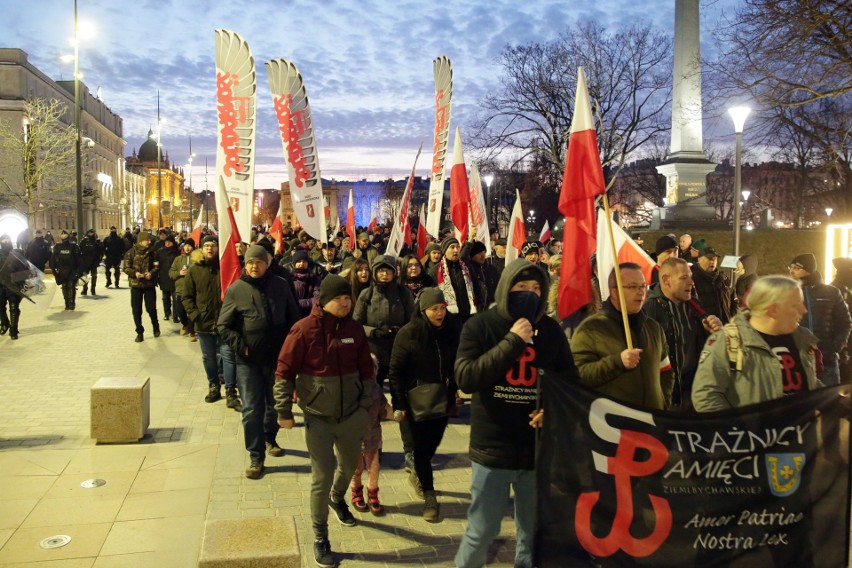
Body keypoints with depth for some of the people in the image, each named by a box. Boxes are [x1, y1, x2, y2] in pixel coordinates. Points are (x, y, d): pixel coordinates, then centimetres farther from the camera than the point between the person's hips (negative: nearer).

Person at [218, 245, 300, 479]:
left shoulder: (280, 286, 1)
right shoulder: (235, 289, -5)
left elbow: (294, 319, 8)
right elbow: (223, 326, -3)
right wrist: (240, 346, -13)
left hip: (277, 357, 2)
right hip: (249, 361, -2)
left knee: (274, 405, 18)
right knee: (251, 410, 0)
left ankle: (269, 439, 43)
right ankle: (256, 457, 11)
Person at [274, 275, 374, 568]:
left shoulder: (355, 329, -3)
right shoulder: (305, 329, -15)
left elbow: (366, 368, 7)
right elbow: (284, 372, -10)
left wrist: (366, 404, 6)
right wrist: (284, 411, -9)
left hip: (351, 415, 4)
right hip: (318, 417, -4)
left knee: (350, 465, 22)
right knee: (322, 477, 0)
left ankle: (337, 498, 55)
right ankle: (320, 538, 19)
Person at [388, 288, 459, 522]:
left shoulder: (451, 331, -2)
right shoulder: (408, 334, -14)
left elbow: (456, 364, 10)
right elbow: (395, 371, -11)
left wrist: (454, 390, 5)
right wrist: (398, 404, -12)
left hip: (442, 399, 4)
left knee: (433, 442, 16)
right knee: (421, 446, 1)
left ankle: (417, 474, 44)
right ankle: (429, 497, 12)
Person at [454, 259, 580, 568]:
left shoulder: (550, 329, 4)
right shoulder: (480, 325, -5)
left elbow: (571, 379, 12)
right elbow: (465, 377, -18)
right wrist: (512, 341, -21)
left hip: (540, 448, 3)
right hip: (493, 447, -3)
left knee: (535, 533, 15)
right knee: (481, 531, 7)